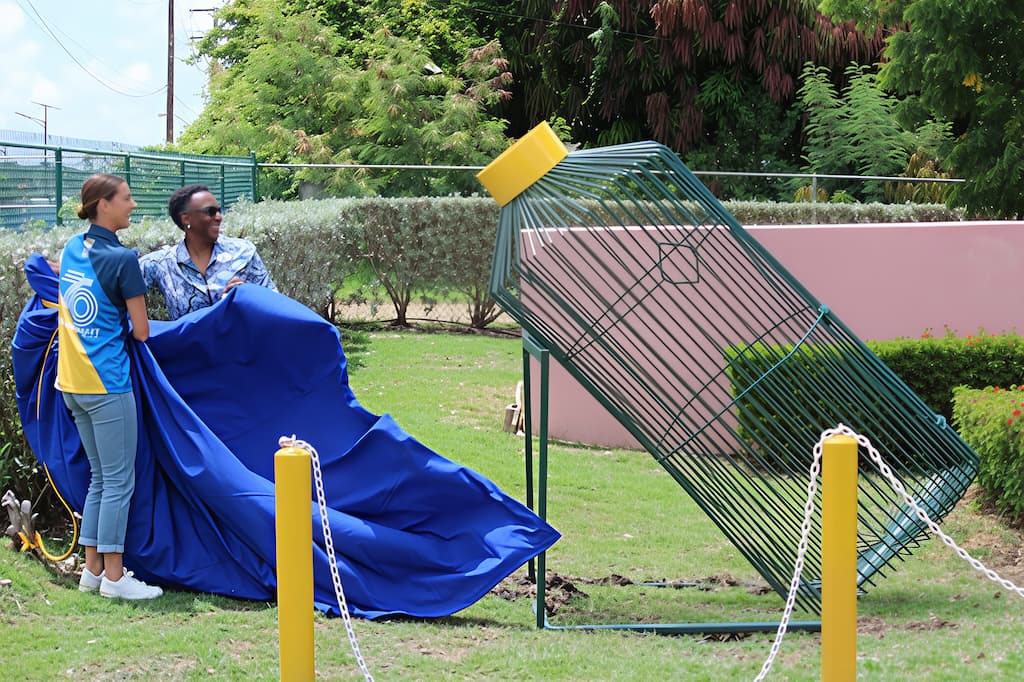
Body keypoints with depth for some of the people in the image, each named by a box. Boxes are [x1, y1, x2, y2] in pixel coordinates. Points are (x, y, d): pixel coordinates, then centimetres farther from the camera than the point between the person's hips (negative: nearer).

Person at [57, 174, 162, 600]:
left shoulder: (72, 249, 9)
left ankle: (92, 569, 19)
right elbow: (141, 332, -10)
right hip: (107, 382, -8)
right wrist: (127, 326, 11)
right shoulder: (122, 259, -14)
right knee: (119, 481, -1)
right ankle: (114, 576, 2)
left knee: (100, 477, 16)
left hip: (72, 382, 8)